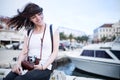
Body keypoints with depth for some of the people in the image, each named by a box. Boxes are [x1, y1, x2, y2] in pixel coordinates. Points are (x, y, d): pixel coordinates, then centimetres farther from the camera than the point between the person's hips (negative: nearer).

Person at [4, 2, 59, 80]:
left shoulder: (53, 29, 3)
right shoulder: (28, 32, 13)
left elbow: (55, 52, -2)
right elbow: (24, 52, 6)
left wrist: (43, 66, -14)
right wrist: (18, 63, -13)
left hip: (45, 68, -3)